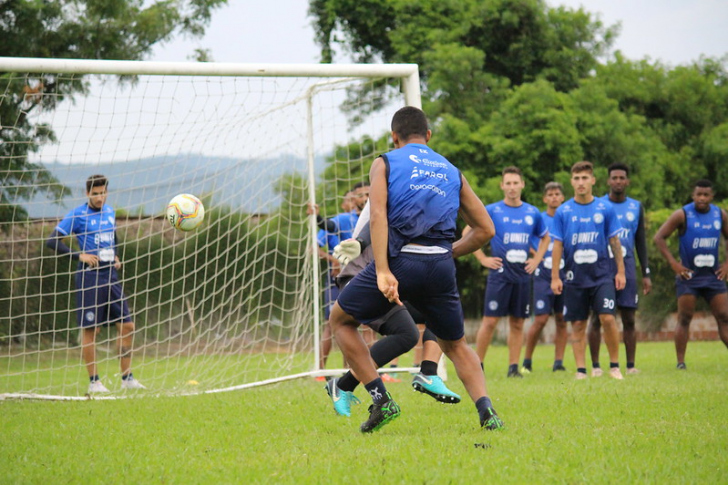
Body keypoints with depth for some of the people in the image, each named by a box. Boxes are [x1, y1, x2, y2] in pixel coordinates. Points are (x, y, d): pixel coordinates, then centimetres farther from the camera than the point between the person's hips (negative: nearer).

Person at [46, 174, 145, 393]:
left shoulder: (109, 211, 12)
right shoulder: (77, 215, -6)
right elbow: (52, 241, -9)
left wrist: (116, 257, 11)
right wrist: (79, 256, -16)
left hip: (111, 275, 6)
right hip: (90, 276, -6)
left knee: (127, 325, 2)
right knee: (90, 329, -3)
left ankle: (127, 378, 11)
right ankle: (94, 381, 5)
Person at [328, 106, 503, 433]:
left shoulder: (386, 163, 10)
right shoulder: (451, 171, 21)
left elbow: (378, 215, -8)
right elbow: (485, 229, 19)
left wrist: (383, 272, -15)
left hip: (399, 258, -3)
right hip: (441, 265, 4)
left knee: (340, 319, 19)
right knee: (455, 345, 23)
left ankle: (381, 399, 6)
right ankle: (486, 411, 0)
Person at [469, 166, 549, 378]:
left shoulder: (532, 213, 9)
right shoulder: (492, 211, -1)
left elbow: (545, 238, 25)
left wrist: (536, 260, 11)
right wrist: (483, 258, -2)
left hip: (522, 274, 4)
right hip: (499, 273, -4)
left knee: (517, 323, 5)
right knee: (490, 321, -8)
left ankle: (514, 367, 9)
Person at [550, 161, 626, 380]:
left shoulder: (605, 209, 2)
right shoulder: (563, 211, 2)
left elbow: (614, 241, 7)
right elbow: (557, 245, 5)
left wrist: (620, 271, 4)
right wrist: (555, 277, 1)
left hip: (602, 274, -1)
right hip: (574, 277, 1)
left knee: (608, 318, -11)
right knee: (578, 325, 3)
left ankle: (614, 366, 2)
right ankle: (581, 370, 9)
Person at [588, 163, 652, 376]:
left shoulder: (636, 207, 11)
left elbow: (641, 242, 15)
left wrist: (646, 273, 9)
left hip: (627, 266, 2)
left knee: (629, 318, 1)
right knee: (597, 317, -4)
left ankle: (631, 365, 5)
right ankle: (595, 366, 1)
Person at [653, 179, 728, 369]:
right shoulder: (682, 215, -7)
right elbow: (659, 237, -8)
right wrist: (674, 264, -12)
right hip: (689, 275, -4)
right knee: (684, 319, -4)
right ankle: (680, 362, -1)